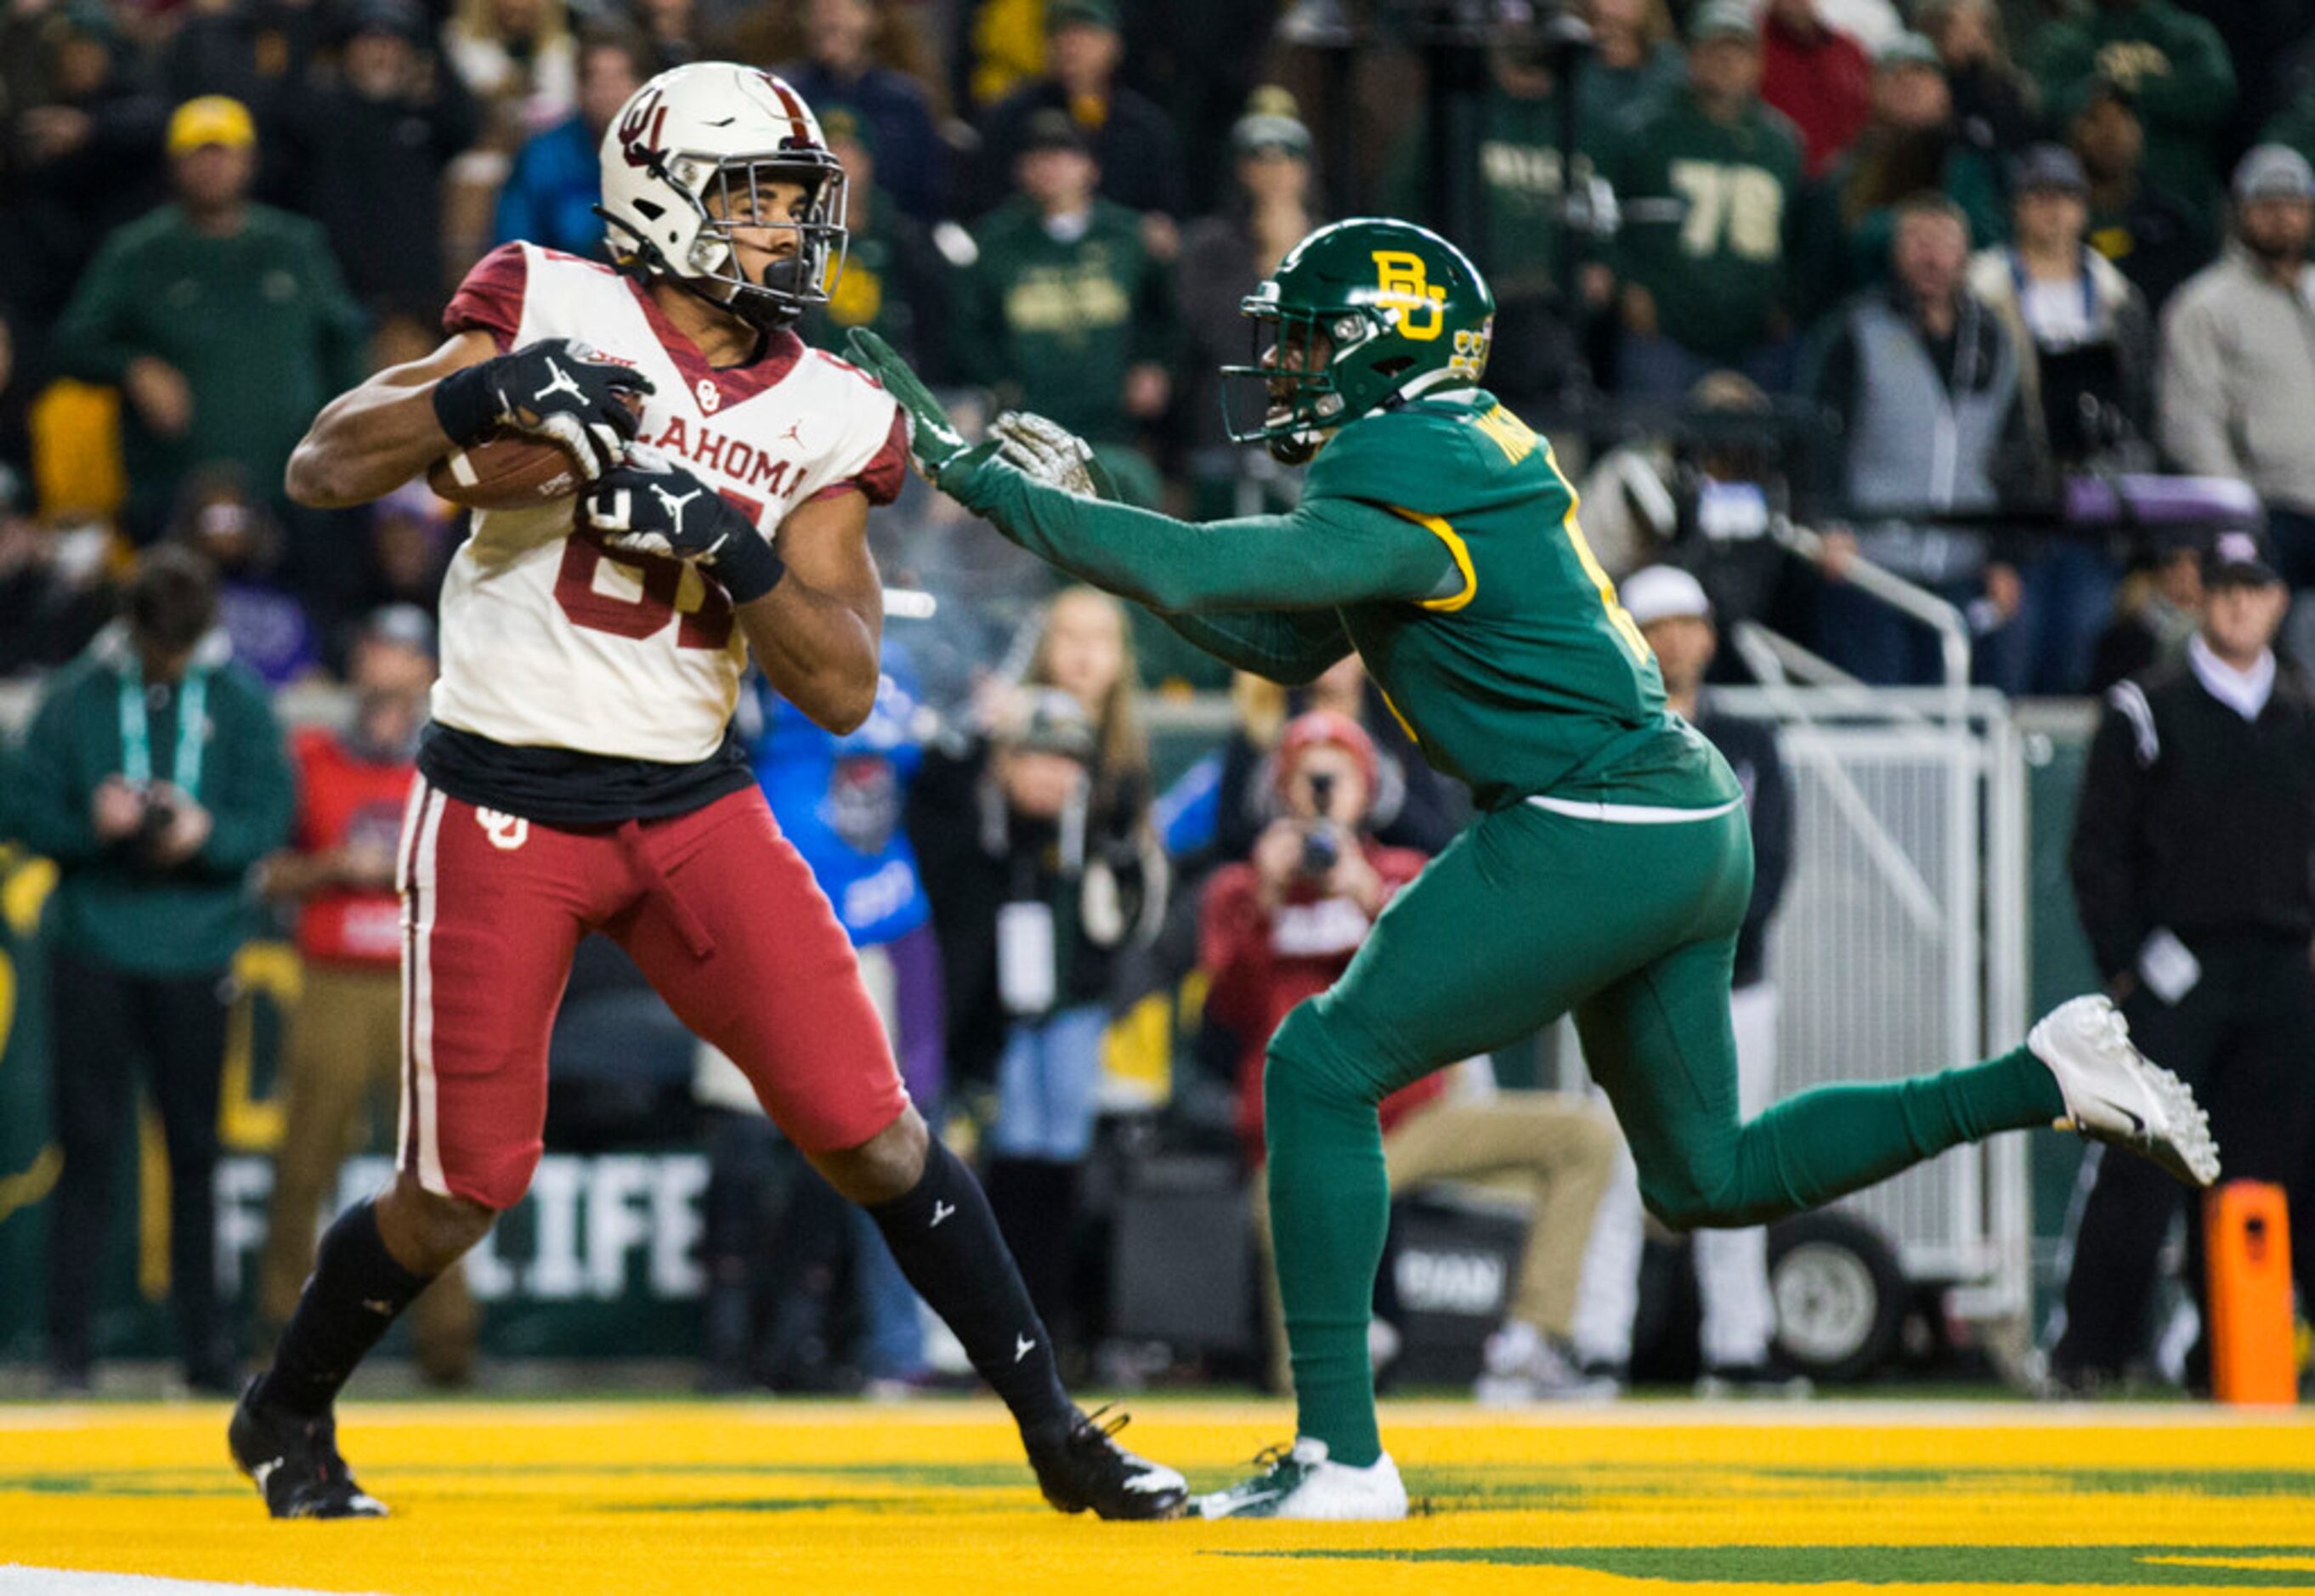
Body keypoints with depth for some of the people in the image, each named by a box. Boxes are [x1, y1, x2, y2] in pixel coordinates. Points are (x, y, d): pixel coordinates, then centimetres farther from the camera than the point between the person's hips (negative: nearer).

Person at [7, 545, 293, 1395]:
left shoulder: (239, 700, 2)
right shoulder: (77, 696, 0)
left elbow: (270, 815, 0)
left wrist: (207, 835, -19)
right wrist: (91, 824, -19)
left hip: (197, 951, 1)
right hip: (94, 949, -1)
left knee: (195, 1148, 5)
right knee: (89, 1142, -3)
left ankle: (203, 1336, 12)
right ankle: (69, 1341, 0)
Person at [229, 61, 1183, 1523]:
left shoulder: (824, 418, 3)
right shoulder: (554, 314, -7)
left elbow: (843, 690, -2)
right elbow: (321, 471, -10)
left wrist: (729, 544, -17)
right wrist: (483, 393, -26)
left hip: (698, 807, 3)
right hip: (506, 808, -3)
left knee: (872, 1134, -4)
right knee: (461, 1195, 1)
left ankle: (1057, 1430, 6)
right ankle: (287, 1418, 27)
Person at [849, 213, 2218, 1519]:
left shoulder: (1406, 497, -15)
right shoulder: (1463, 450, 15)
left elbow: (1208, 572, -23)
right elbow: (1283, 646, 19)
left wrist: (984, 480, -16)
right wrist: (1083, 512, 14)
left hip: (1589, 842, -10)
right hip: (1691, 825, 10)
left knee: (1323, 1071, -5)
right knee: (1704, 1177, 20)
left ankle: (1342, 1453, -7)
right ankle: (2044, 1082, 15)